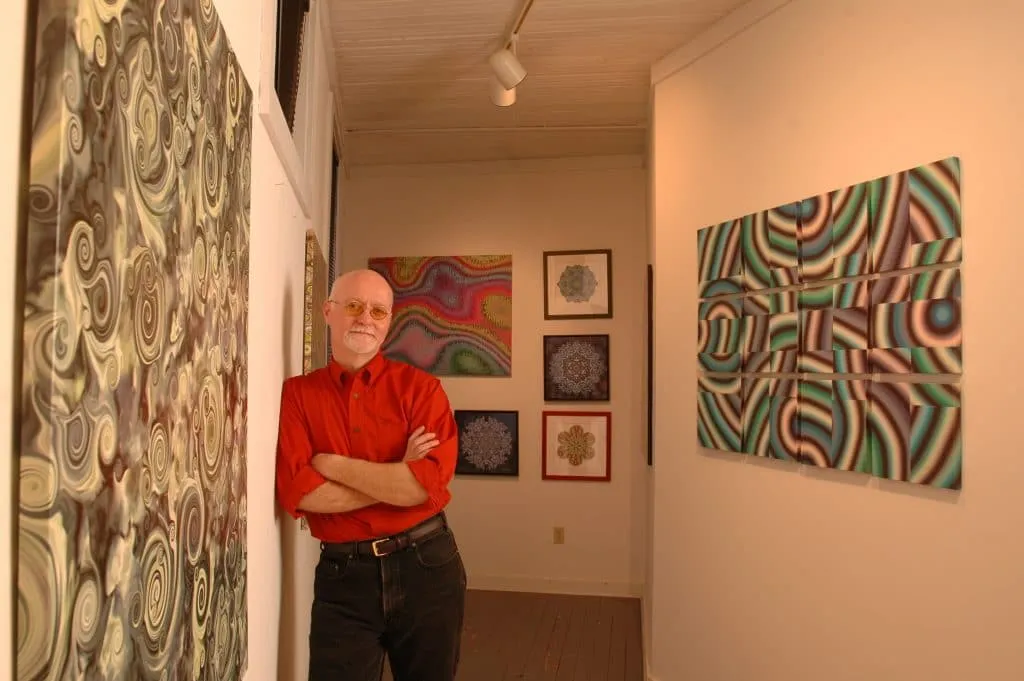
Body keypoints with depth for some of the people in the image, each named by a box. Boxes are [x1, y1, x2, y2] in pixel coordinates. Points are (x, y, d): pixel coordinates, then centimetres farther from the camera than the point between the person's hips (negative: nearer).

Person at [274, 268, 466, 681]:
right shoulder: (296, 393, -1)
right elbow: (297, 493, -12)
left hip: (426, 564, 1)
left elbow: (426, 484, -17)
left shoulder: (421, 387, -5)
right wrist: (396, 478, -15)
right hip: (342, 574, 0)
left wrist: (330, 463, -13)